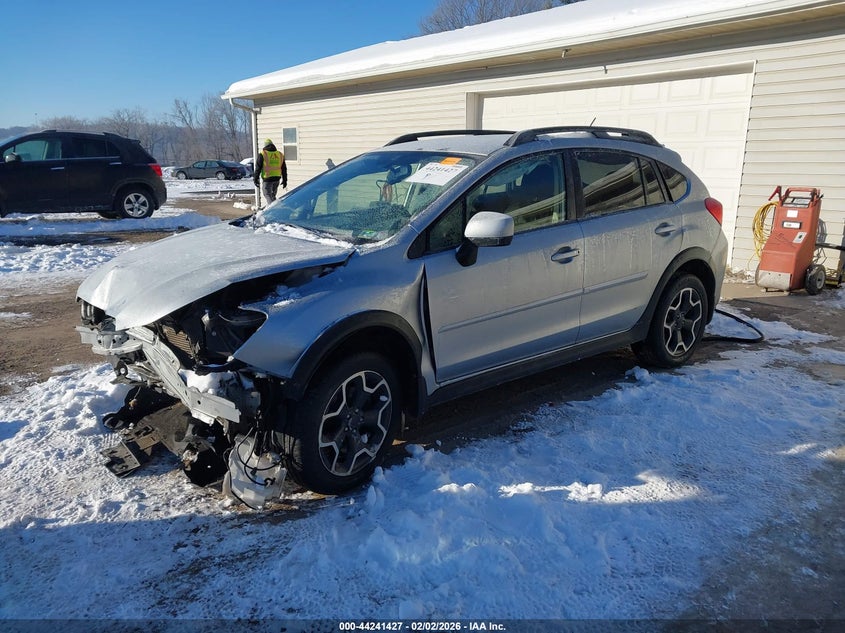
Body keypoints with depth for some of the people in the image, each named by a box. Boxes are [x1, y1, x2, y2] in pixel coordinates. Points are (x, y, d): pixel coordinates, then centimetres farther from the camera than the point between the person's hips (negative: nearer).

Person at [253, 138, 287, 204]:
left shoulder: (263, 154, -5)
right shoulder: (280, 154, 9)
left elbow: (258, 168, -3)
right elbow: (284, 169, 14)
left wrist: (255, 179, 5)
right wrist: (284, 180, 20)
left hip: (267, 179, -5)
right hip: (277, 178, 5)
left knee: (268, 195, 1)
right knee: (273, 195, 18)